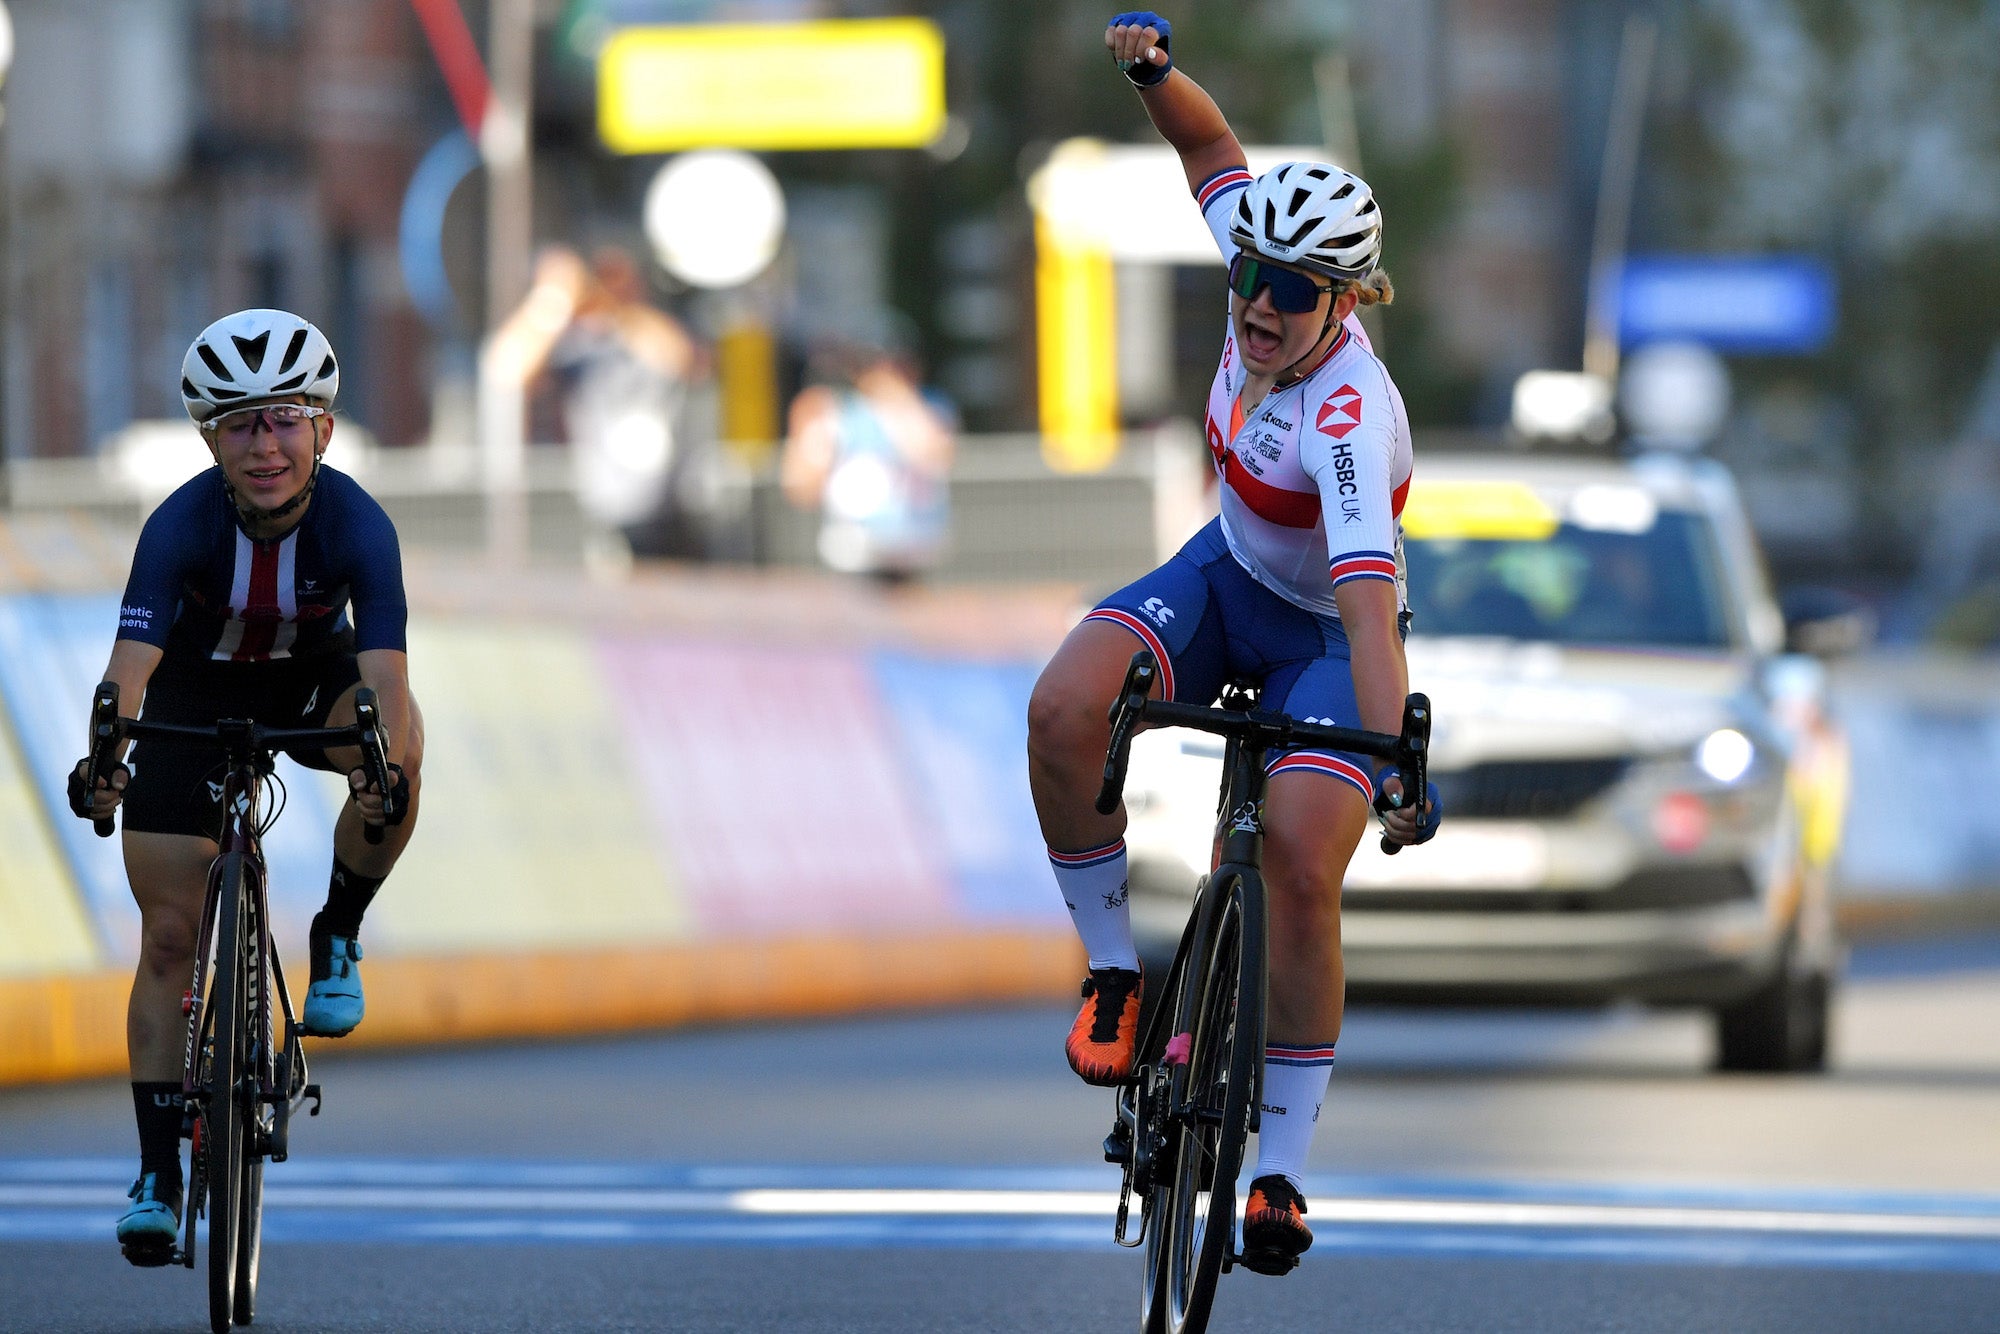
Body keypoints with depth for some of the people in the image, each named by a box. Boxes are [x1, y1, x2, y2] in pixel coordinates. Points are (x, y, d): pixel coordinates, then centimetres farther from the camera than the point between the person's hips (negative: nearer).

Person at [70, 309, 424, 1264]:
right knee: (169, 935, -7)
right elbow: (132, 658, -42)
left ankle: (338, 937, -9)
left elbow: (383, 668, -40)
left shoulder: (358, 525, -30)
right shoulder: (181, 525, -31)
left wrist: (383, 763, -61)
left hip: (313, 677, 0)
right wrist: (101, 761, -61)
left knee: (398, 752, -34)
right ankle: (157, 1175, 1)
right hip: (198, 692, 0)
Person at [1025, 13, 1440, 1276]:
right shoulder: (1268, 287, -16)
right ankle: (1117, 968, -6)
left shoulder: (1348, 418, -35)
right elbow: (1215, 151, 1)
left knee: (1301, 872, -25)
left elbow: (1371, 604, -45)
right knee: (1065, 711, -25)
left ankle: (1285, 1164, -12)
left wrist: (1397, 763, -55)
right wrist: (1157, 69, -19)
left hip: (1323, 635, -6)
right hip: (1226, 577, 6)